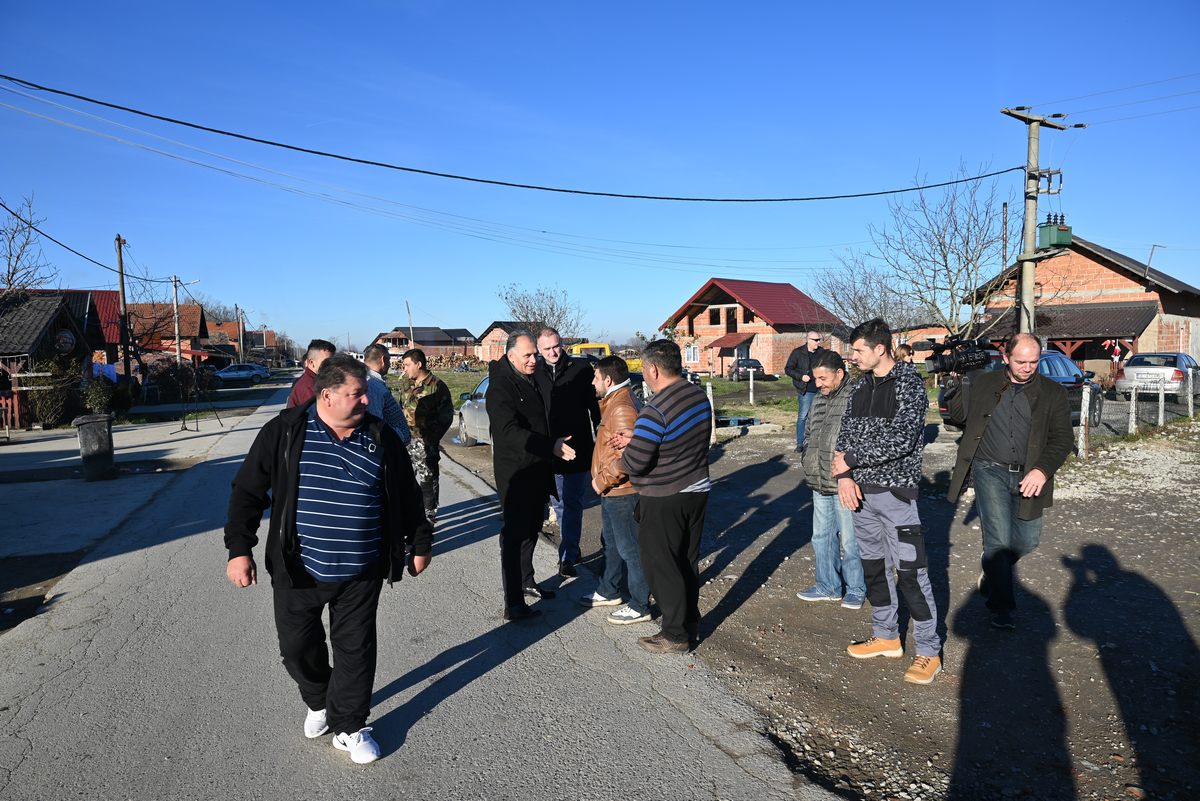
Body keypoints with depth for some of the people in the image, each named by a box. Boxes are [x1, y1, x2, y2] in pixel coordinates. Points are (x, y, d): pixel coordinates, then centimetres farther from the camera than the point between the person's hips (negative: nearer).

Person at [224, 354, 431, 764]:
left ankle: (349, 727, 27)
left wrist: (420, 543, 13)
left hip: (360, 573, 1)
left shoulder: (381, 438, -2)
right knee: (297, 646, 13)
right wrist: (239, 549, -9)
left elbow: (407, 496, 8)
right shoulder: (285, 432, -8)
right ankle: (319, 702, 42)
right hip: (297, 570, 0)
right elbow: (248, 493, -4)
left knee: (356, 649, 8)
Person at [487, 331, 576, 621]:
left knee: (531, 530, 20)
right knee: (514, 535, -4)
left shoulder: (532, 382, 12)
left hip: (538, 472, 9)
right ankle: (513, 605, 1)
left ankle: (527, 583, 36)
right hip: (516, 475, -9)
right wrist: (552, 446, -32)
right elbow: (510, 432, -28)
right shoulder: (500, 387, -17)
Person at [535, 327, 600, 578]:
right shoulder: (536, 374, 4)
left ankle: (567, 557, 4)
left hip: (577, 450, -4)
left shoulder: (581, 369, -4)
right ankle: (572, 548, 29)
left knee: (572, 504, -1)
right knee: (558, 504, 14)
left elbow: (595, 406, -1)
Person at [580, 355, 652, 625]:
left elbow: (626, 456, -29)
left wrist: (602, 480, -19)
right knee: (612, 543, 22)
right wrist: (602, 480, 13)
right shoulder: (615, 402, 12)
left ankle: (639, 606, 12)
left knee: (630, 548, 1)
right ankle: (610, 591, 38)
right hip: (611, 491, 11)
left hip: (621, 492, -11)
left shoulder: (622, 408, -22)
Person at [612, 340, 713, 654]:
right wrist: (637, 437, 8)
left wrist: (628, 449, 1)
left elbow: (634, 463, -22)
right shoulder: (699, 395, 2)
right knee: (687, 561, 19)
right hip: (697, 490, 8)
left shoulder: (655, 411, -25)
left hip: (663, 501, -8)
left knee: (661, 566, 6)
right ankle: (691, 622, 31)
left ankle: (676, 634, 15)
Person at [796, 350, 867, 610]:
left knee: (850, 540, 5)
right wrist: (807, 459, 10)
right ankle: (828, 586, 31)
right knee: (822, 537, 17)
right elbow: (809, 432, 23)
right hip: (820, 485, 8)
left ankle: (856, 588, 23)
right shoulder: (820, 398, 11)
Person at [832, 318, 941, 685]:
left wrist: (850, 460, -15)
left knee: (910, 572, -4)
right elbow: (846, 434, 10)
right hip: (861, 491, 7)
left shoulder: (909, 385, -11)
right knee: (873, 566, 15)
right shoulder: (860, 386, 10)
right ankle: (886, 637, 30)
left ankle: (929, 651, 10)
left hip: (895, 491, -7)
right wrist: (844, 475, -6)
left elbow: (900, 439, -21)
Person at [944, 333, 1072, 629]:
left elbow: (1062, 438, -1)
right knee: (999, 540, -8)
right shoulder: (982, 383, 3)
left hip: (1028, 476, 2)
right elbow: (960, 415, 12)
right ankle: (1001, 607, 6)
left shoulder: (1052, 393, 3)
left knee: (1028, 540, 12)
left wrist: (1042, 471, -16)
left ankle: (992, 572, 42)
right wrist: (954, 391, -8)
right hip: (990, 471, -2)